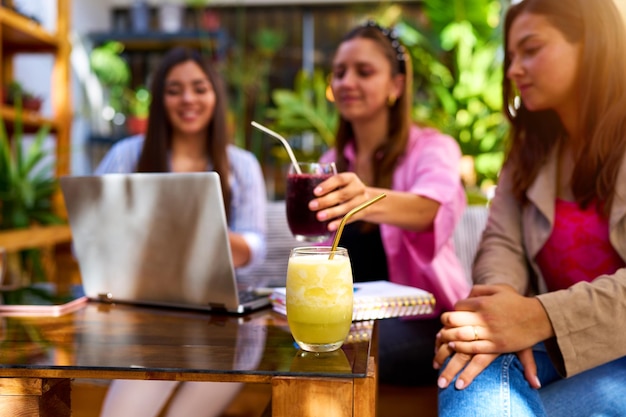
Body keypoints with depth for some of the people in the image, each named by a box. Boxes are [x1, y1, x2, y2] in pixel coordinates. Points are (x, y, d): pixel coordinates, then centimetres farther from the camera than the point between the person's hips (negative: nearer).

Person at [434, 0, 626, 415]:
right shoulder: (531, 151, 14)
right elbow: (501, 242, 2)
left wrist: (542, 317, -29)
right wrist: (500, 299, -21)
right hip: (554, 346, 4)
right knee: (482, 369, -30)